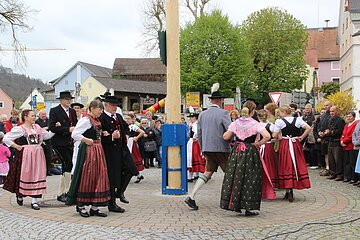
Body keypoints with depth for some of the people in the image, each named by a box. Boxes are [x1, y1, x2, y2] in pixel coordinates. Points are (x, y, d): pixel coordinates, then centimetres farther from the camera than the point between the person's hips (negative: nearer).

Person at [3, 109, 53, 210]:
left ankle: (34, 200, 3)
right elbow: (6, 138, -8)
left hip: (38, 155, 5)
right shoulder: (20, 129, -7)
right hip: (25, 155, -5)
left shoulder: (37, 127, 11)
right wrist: (17, 147, -8)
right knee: (24, 175, 3)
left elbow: (47, 135, 16)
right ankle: (19, 195, 30)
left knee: (37, 175, 0)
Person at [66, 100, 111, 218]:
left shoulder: (97, 121, 14)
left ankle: (94, 207, 13)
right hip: (88, 150, -9)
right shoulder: (85, 120, -12)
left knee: (98, 176, 7)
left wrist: (102, 134, 7)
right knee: (86, 177, -2)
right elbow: (74, 134, -19)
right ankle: (81, 206, 11)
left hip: (98, 149, 9)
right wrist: (86, 140, -19)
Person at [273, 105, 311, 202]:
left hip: (284, 145, -2)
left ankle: (288, 189, -5)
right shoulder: (298, 119, 0)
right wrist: (302, 137, 1)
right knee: (298, 165, 12)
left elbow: (275, 135, -10)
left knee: (286, 166, 3)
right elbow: (308, 128, -7)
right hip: (296, 145, 2)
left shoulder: (279, 121, -8)